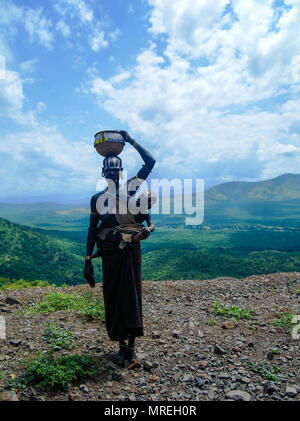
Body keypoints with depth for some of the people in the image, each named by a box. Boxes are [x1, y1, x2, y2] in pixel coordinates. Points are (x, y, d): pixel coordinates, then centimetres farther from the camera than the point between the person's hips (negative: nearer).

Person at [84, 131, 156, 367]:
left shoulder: (130, 188, 5)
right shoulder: (97, 198, 7)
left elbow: (150, 162, 1)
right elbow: (92, 230, 8)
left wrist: (132, 141, 1)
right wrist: (88, 261, 4)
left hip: (132, 250, -1)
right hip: (110, 253, 1)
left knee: (132, 295, 2)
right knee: (113, 298, 5)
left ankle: (132, 346, 13)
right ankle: (121, 345, 21)